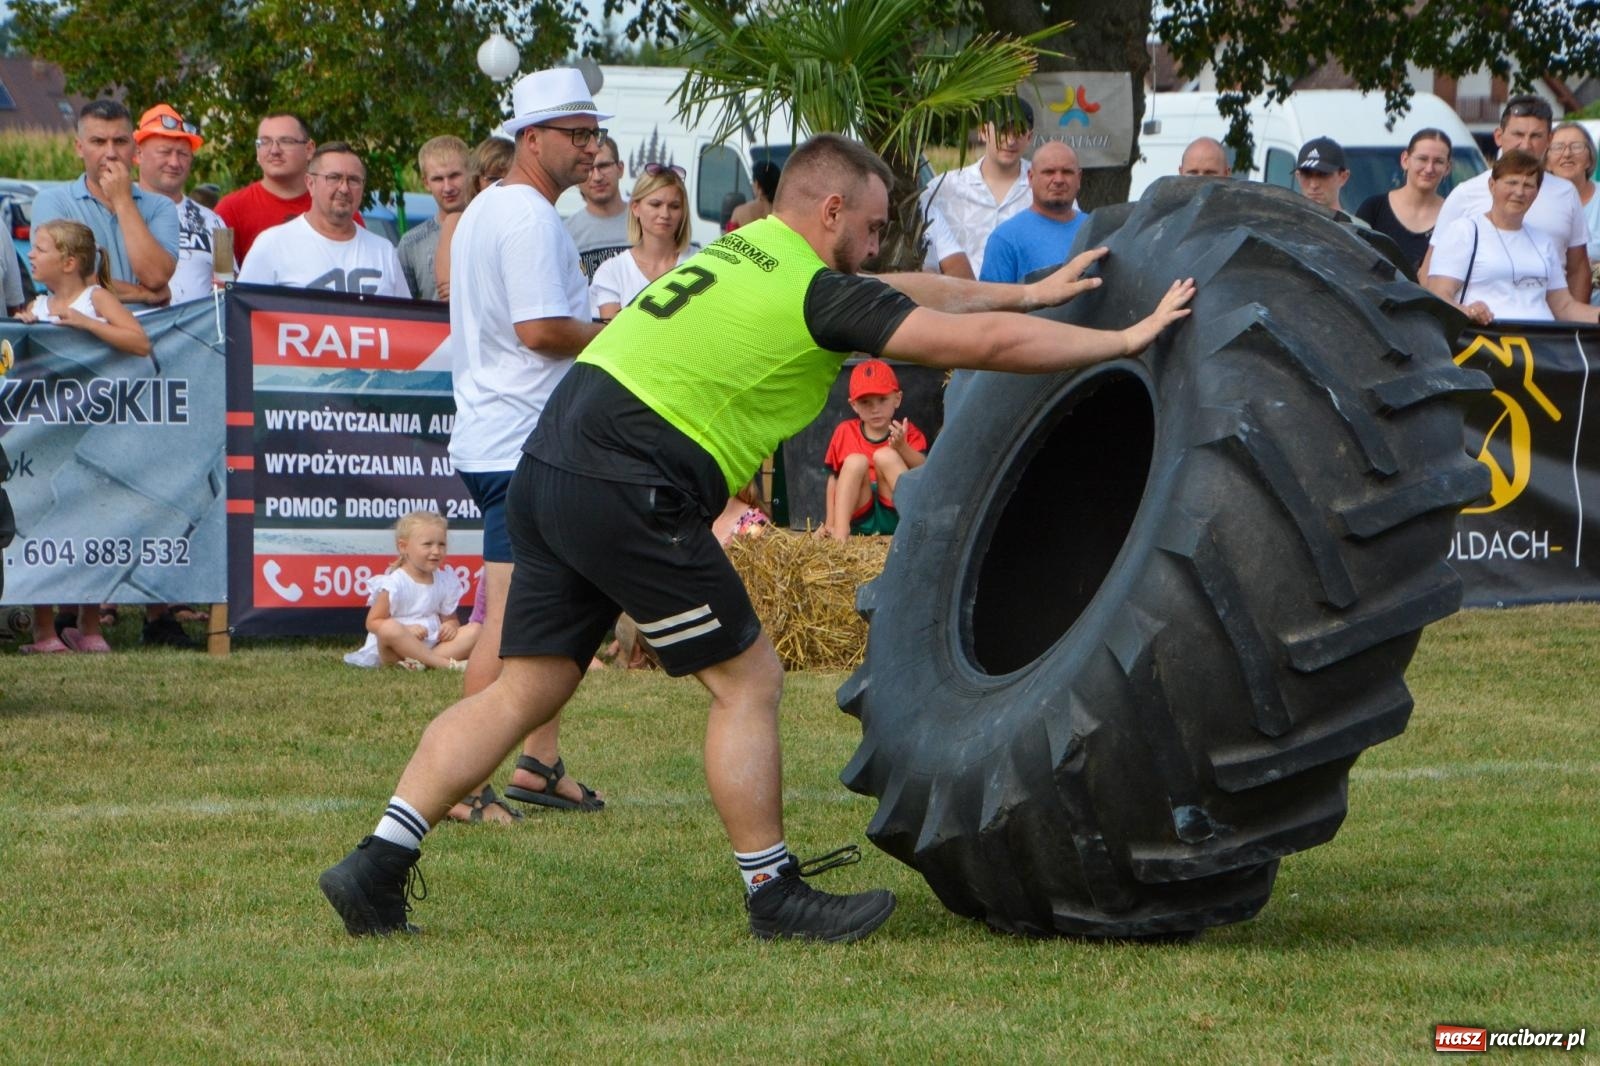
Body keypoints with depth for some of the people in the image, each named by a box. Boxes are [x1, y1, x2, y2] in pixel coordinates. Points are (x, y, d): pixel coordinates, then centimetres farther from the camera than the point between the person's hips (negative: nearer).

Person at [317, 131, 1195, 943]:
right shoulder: (815, 292, -5)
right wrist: (1126, 339, 2)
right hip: (629, 490, -9)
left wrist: (1026, 293, 39)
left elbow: (912, 294, 34)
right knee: (746, 679, 3)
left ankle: (377, 865, 3)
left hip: (550, 469, 9)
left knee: (526, 689, 10)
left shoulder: (742, 254, 21)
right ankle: (775, 896, 8)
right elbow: (983, 343, -6)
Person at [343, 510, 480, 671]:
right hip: (394, 652, -6)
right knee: (389, 628, -37)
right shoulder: (394, 584, -10)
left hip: (430, 648, 6)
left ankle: (424, 662, -31)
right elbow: (373, 622, -11)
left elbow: (450, 619, 17)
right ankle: (446, 663, -36)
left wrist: (451, 626, -9)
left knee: (475, 630, -9)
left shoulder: (445, 582, 8)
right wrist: (406, 631, -26)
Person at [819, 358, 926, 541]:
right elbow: (834, 479, 10)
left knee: (885, 456, -19)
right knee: (856, 461, -21)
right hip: (860, 520, 1)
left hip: (895, 515, -1)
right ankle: (840, 533, -36)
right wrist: (829, 524, 4)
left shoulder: (908, 433, 4)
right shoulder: (845, 432, 7)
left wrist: (902, 448, -32)